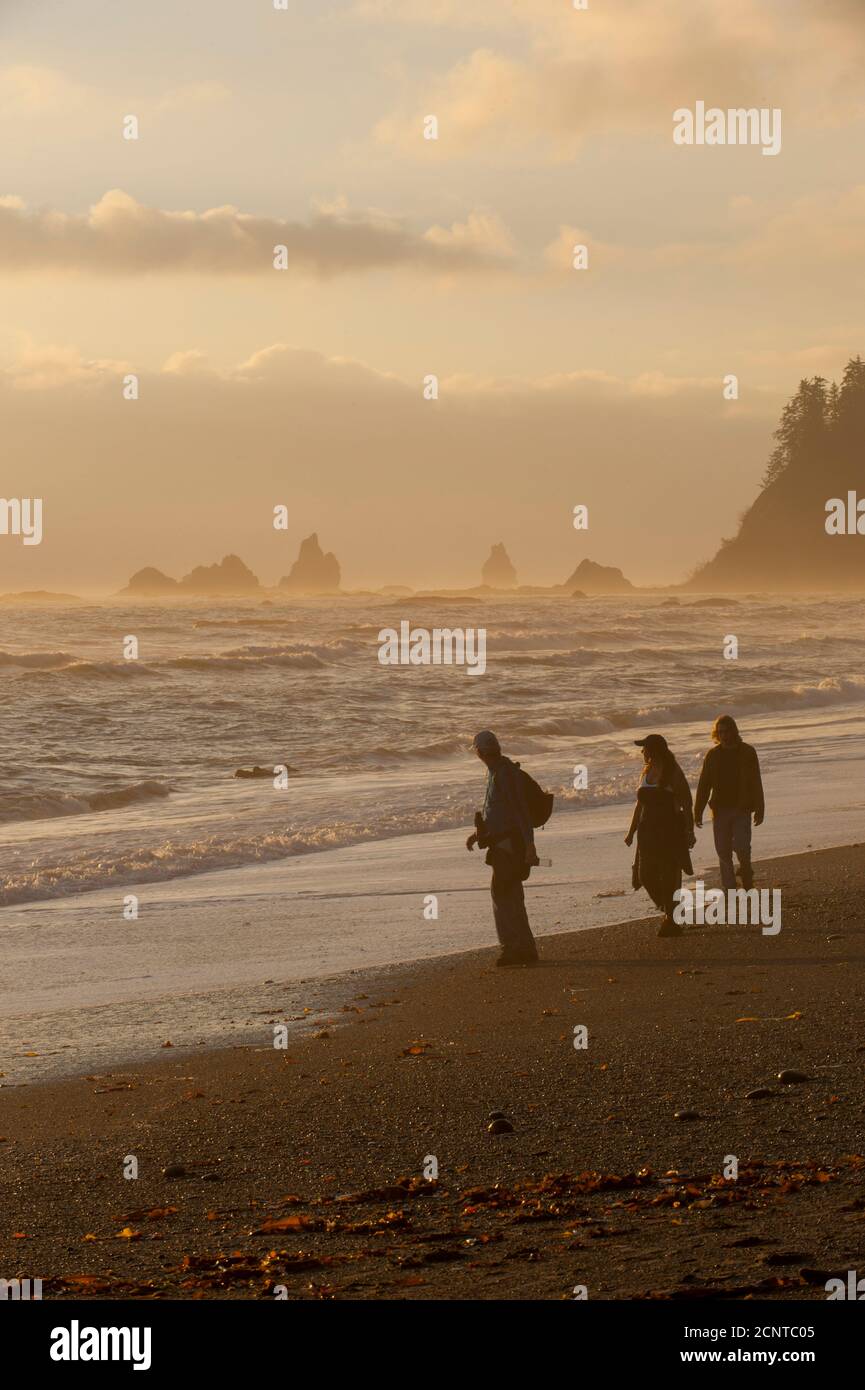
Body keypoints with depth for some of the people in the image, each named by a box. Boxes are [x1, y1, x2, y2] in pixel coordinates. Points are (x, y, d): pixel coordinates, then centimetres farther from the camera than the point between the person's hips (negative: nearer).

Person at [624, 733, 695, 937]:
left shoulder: (673, 773, -9)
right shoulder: (647, 772, 13)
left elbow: (687, 803, -11)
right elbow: (640, 804, 19)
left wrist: (689, 832, -17)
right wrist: (631, 832, 17)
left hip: (670, 832, -7)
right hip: (648, 832, 7)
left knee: (669, 878, -6)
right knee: (645, 876, 2)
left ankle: (671, 921, 2)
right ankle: (668, 914, 19)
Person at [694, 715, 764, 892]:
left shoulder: (747, 752, 1)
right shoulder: (712, 755, 5)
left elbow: (756, 783, 1)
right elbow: (704, 784, 6)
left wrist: (759, 810, -3)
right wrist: (698, 811, 2)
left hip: (742, 810, -2)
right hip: (720, 810, 2)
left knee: (742, 847, -14)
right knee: (723, 852, 2)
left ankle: (745, 871, 17)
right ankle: (729, 889, 11)